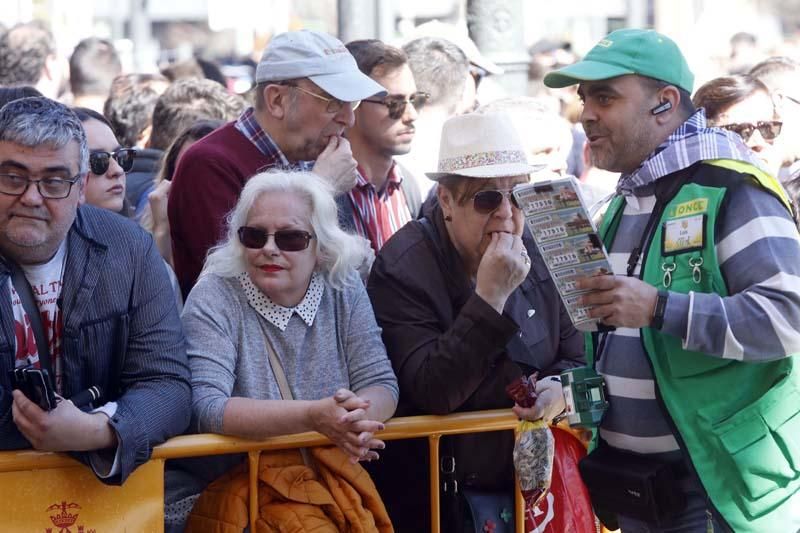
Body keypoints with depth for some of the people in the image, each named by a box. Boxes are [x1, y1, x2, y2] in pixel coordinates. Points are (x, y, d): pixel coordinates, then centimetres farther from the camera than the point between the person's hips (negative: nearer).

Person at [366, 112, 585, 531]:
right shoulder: (402, 269, -16)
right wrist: (490, 295, -30)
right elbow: (432, 393, -25)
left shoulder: (536, 252, 2)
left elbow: (574, 352, 11)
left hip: (530, 475, 5)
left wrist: (560, 386, -12)